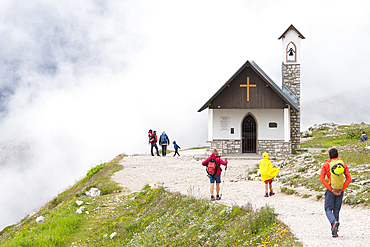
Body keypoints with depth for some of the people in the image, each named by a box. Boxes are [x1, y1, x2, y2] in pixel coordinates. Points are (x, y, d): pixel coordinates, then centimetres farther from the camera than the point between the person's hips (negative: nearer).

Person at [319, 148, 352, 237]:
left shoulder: (326, 165, -4)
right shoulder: (343, 164, 4)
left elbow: (322, 178, -12)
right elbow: (349, 179, -1)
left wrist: (331, 189, -11)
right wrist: (342, 189, -4)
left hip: (330, 190, -3)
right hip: (340, 191, 3)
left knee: (328, 209, 5)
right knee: (336, 210, 12)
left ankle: (334, 222, -25)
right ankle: (334, 231, 10)